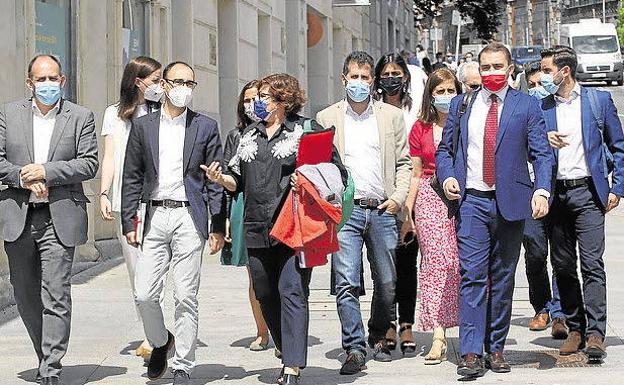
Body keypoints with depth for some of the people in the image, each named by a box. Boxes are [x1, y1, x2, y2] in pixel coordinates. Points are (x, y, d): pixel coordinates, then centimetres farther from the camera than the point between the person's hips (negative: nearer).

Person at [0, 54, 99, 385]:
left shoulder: (81, 117, 5)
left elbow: (89, 163, -3)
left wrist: (45, 171, -12)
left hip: (60, 218, -3)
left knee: (56, 296, -9)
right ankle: (47, 355, 28)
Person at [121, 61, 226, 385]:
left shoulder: (205, 127, 6)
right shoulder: (142, 126, 9)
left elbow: (215, 180, 5)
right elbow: (132, 177, 10)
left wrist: (218, 227, 1)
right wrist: (129, 223, 4)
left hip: (189, 218, -1)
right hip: (155, 218, 2)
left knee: (186, 298, -1)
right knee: (144, 295, -2)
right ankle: (160, 342, 27)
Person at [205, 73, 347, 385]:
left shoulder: (307, 130, 2)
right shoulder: (248, 135, 19)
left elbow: (337, 174, 0)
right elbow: (239, 181, 22)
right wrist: (220, 178, 2)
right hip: (258, 230, 6)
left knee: (291, 291, -13)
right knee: (266, 295, 9)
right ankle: (289, 353, 26)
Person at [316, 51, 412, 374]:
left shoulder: (392, 116, 10)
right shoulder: (327, 118, 9)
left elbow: (404, 163, 10)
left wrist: (398, 197, -3)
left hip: (383, 211, 1)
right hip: (344, 210, -1)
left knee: (387, 283, 7)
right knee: (346, 283, -8)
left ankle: (378, 338, 27)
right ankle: (355, 349, -6)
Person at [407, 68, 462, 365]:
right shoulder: (420, 129, 9)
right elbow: (416, 173, 11)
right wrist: (407, 212, 7)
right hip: (430, 198, 0)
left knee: (462, 264, -4)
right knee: (436, 262, -9)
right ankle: (438, 337, -12)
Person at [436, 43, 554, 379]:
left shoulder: (526, 106, 5)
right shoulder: (461, 105, 11)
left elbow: (542, 153, -1)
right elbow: (444, 149, 15)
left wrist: (542, 190, -17)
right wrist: (447, 177, -5)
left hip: (510, 201, 0)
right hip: (471, 201, 0)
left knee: (503, 278, 7)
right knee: (472, 275, -9)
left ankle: (496, 348, 16)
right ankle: (471, 353, -11)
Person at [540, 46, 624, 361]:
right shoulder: (541, 107, 10)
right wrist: (544, 140, -11)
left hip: (587, 193, -3)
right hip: (555, 194, 4)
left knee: (592, 265, -10)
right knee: (562, 267, 6)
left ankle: (595, 335, -11)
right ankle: (575, 329, 17)